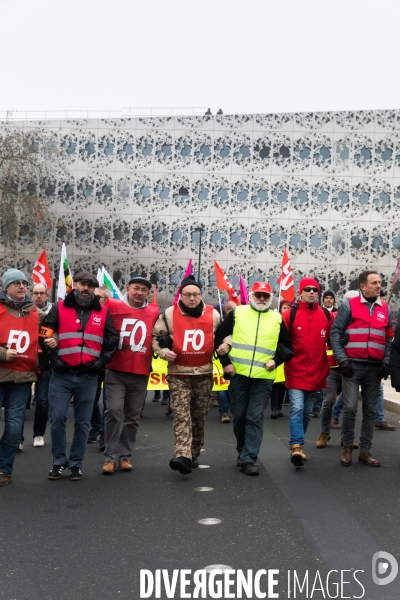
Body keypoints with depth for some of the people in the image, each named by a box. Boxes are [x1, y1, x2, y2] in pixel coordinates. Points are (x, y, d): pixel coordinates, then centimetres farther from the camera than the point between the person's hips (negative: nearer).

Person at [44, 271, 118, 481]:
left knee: (82, 422, 7)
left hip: (88, 377, 1)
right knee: (57, 418, -2)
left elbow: (112, 340, 10)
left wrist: (101, 362, -1)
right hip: (62, 374, -1)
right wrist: (54, 360, -7)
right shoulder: (59, 308, 4)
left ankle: (75, 463, 18)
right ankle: (59, 461, 14)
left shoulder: (103, 312, 7)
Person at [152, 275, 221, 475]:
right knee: (182, 416, -12)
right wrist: (163, 351, -13)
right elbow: (156, 337, 5)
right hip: (178, 375, -2)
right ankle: (183, 456, -20)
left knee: (199, 417, 11)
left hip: (204, 374, 3)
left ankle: (193, 455, 25)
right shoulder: (169, 314, -4)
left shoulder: (213, 314, 2)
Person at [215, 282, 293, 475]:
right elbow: (219, 336, 5)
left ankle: (248, 459, 2)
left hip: (263, 377, 0)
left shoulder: (277, 319, 8)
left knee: (255, 418, -3)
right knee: (239, 416, 9)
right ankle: (243, 452, 28)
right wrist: (225, 362, -2)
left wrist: (276, 360, -1)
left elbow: (288, 345, 15)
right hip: (238, 374, 0)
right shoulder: (237, 313, 4)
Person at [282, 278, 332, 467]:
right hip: (296, 372, -4)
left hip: (316, 372, 4)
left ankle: (297, 445, 27)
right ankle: (297, 446, -15)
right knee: (297, 409, -14)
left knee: (307, 411, 13)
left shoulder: (326, 315, 4)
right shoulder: (290, 314, -5)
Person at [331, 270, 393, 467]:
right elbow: (335, 333, -3)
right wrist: (342, 359, -10)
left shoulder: (385, 308, 10)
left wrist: (386, 363, 3)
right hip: (352, 365, -4)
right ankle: (347, 447, 13)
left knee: (370, 410, 8)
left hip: (375, 367, 4)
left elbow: (389, 339, 13)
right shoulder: (348, 305, -2)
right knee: (350, 408, -6)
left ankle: (365, 451, 18)